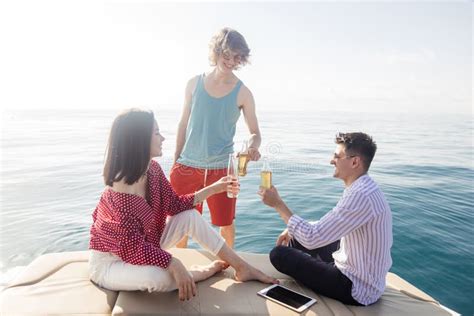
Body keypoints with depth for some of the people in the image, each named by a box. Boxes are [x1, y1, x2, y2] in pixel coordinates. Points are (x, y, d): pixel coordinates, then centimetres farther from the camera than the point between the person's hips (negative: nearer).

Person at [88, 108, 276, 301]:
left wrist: (213, 188, -3)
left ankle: (242, 268, 2)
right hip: (109, 262, -7)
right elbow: (133, 247, -32)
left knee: (190, 216, -5)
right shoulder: (121, 193, -34)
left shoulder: (152, 169, -9)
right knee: (160, 277, -36)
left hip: (144, 245, 8)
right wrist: (174, 265, -35)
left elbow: (174, 204, -1)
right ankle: (206, 271, -1)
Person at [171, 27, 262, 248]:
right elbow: (183, 125, 8)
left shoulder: (242, 93, -3)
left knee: (226, 224, 9)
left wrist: (253, 145, -26)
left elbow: (255, 132, -2)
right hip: (187, 165, 2)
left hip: (220, 168, -2)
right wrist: (175, 162, 8)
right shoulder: (195, 84, 3)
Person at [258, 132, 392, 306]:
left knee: (279, 254, -6)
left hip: (357, 287, -9)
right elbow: (331, 223, 15)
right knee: (295, 240, 16)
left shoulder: (360, 195, -30)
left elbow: (313, 238, -30)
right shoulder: (362, 187, 2)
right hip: (363, 274, 9)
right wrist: (293, 229, 5)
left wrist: (278, 204, -20)